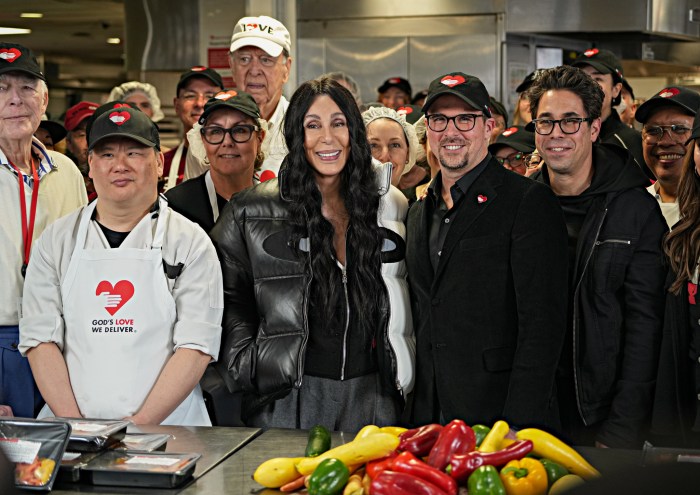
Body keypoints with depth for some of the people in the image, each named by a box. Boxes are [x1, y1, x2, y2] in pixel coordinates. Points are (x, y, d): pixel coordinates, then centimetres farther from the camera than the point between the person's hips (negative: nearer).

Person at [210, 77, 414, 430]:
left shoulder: (390, 206, 9)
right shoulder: (251, 213, 0)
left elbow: (403, 309, 16)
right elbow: (228, 301, 3)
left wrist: (401, 374, 9)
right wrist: (249, 371, -6)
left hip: (373, 401, 2)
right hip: (290, 400, -2)